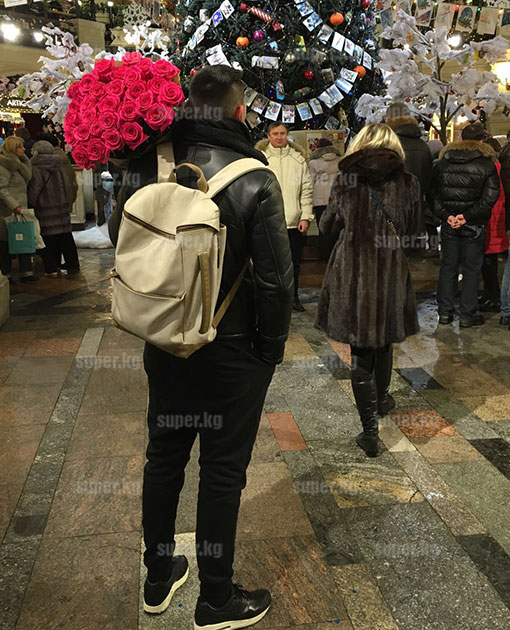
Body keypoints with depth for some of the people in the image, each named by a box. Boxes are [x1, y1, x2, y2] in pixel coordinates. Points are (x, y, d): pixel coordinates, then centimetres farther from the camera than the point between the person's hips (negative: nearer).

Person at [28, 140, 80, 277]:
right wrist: (68, 205, 15)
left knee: (48, 239, 1)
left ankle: (52, 269, 2)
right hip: (62, 208, 4)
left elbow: (34, 191, -13)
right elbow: (68, 186, 7)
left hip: (44, 209, -4)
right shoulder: (59, 166, 4)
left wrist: (32, 205, 1)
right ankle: (73, 266, 14)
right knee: (66, 237, 11)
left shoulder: (35, 169, -10)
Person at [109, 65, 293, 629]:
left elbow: (118, 236, 9)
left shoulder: (150, 166, -5)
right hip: (231, 351, -4)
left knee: (163, 457, 19)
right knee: (222, 471, 10)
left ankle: (158, 580, 39)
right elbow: (275, 277, -15)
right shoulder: (255, 180, -17)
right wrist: (272, 347, -3)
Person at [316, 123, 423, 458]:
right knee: (384, 341, 23)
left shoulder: (345, 181, -3)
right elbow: (415, 232, 2)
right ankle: (381, 398, 45)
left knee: (360, 350, 5)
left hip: (351, 274, -1)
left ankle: (370, 428, 5)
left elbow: (328, 227, 7)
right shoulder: (407, 182, -3)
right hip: (391, 274, 1)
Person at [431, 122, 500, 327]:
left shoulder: (442, 163, 5)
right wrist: (467, 216, -13)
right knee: (471, 269, 4)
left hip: (448, 225, 3)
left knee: (448, 267, 11)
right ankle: (468, 315, 8)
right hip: (474, 226, -3)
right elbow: (490, 197, -12)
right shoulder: (486, 164, -5)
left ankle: (445, 312, 13)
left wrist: (446, 215, -6)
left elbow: (434, 194, 2)